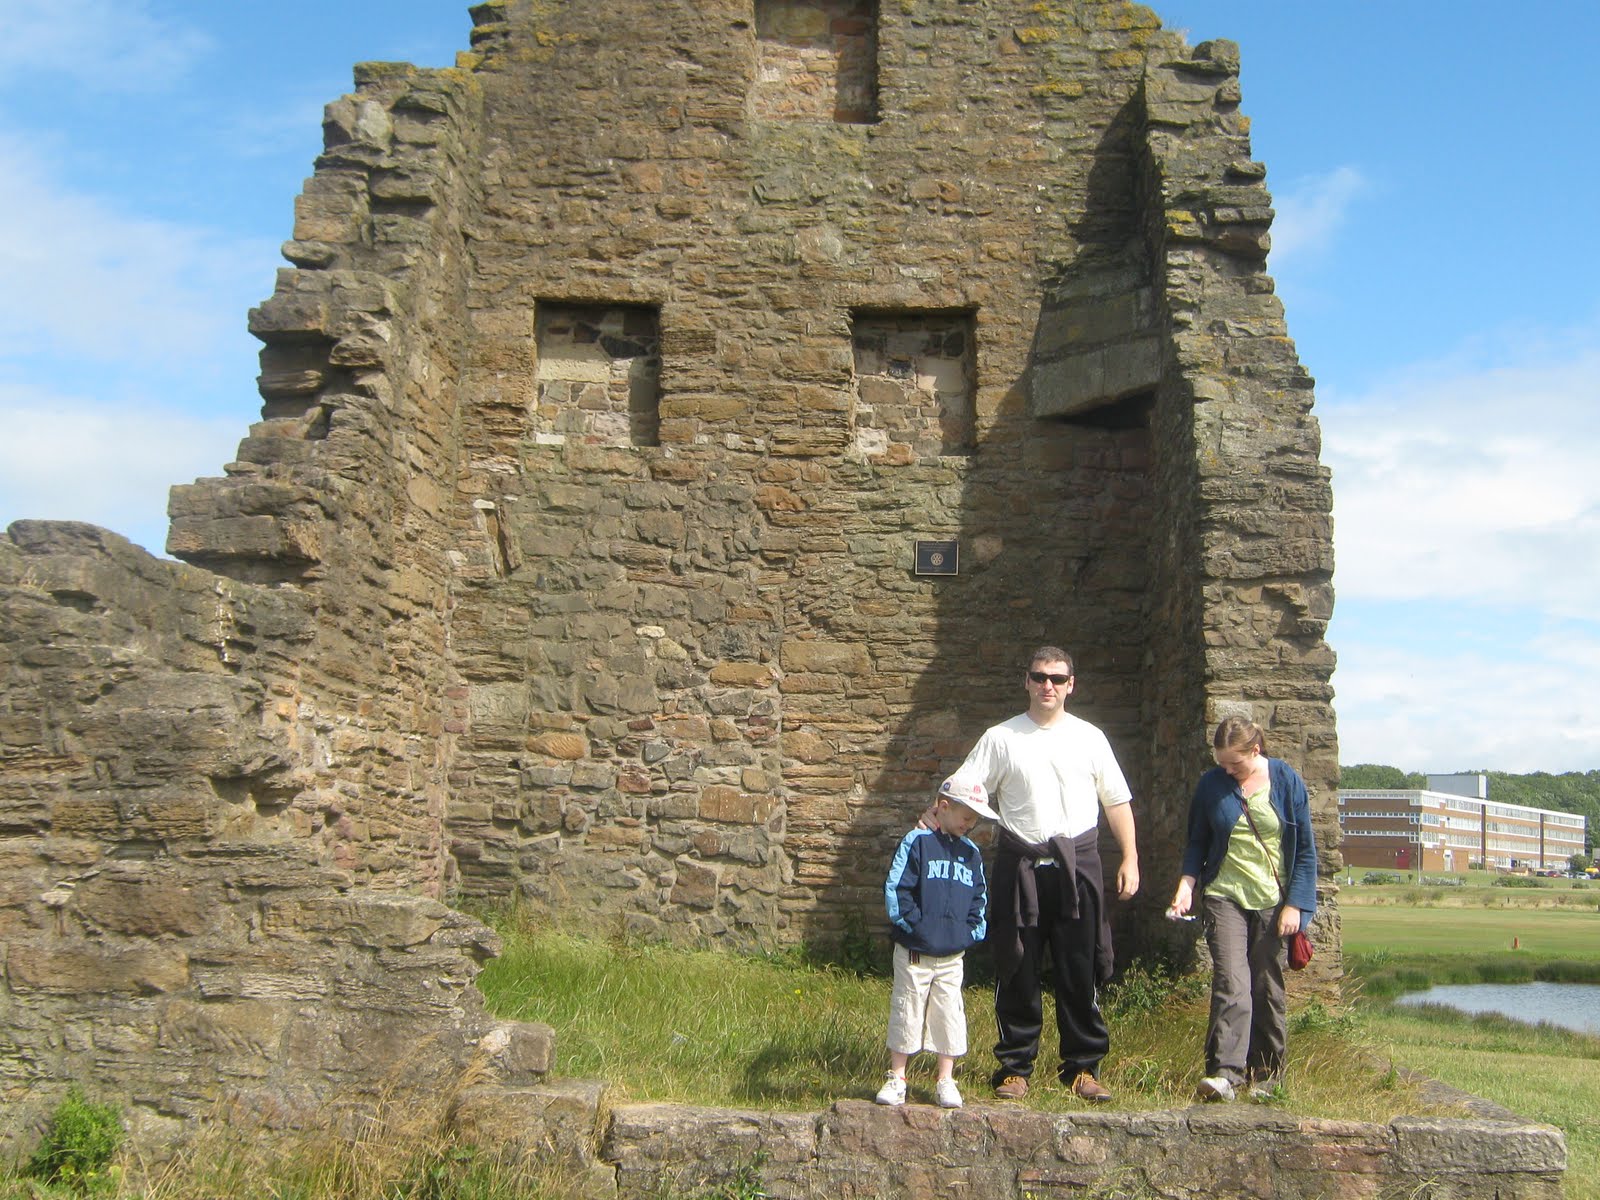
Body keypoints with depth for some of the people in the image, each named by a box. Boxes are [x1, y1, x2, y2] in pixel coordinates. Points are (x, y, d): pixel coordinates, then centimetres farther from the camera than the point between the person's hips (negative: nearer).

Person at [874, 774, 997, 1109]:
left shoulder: (972, 852, 11)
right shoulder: (916, 842, -7)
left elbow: (979, 898, 17)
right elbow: (896, 888, -10)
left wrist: (972, 932, 4)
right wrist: (913, 924, -14)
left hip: (953, 955, 5)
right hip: (914, 953, -4)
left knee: (949, 1015, 7)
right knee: (906, 1012, 4)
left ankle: (945, 1081, 18)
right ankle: (896, 1079, 15)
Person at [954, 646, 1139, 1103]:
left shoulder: (1090, 738, 10)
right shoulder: (1001, 738, 4)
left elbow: (1116, 801, 13)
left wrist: (1130, 859, 6)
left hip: (1078, 864, 1)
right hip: (1020, 864, -1)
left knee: (1081, 972, 4)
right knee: (1018, 973, 4)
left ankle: (1083, 1068, 17)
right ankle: (1015, 1067, 16)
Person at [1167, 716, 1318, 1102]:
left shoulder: (1286, 780, -1)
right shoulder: (1211, 784, 2)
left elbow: (1305, 849, 1)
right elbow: (1197, 843, 11)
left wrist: (1294, 905, -4)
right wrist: (1186, 885, -5)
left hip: (1273, 900, 0)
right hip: (1226, 897, 0)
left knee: (1268, 990, 5)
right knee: (1231, 985, -14)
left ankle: (1266, 1076, 18)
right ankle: (1225, 1074, -20)